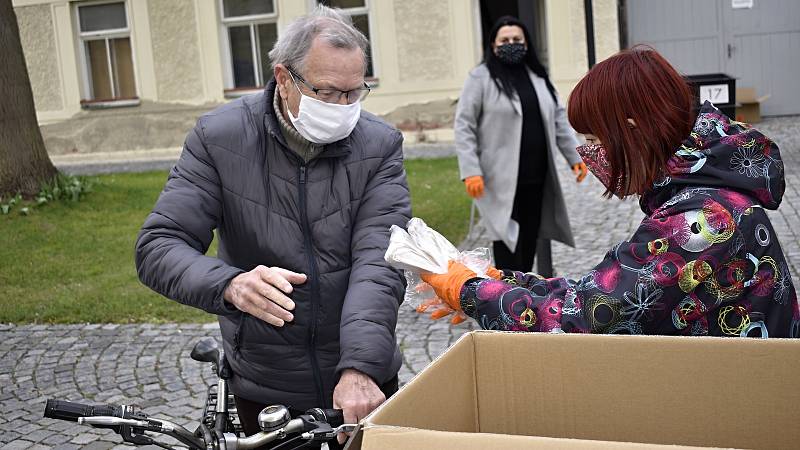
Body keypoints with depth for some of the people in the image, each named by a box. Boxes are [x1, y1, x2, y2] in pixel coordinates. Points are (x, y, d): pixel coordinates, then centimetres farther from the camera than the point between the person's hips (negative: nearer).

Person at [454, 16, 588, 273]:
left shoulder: (538, 77, 13)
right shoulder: (481, 78, -5)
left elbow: (559, 119, 17)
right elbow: (463, 126, -8)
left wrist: (575, 156, 10)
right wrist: (470, 171, -16)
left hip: (536, 176, 6)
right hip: (502, 178, -6)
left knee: (529, 238, 10)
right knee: (508, 238, -5)